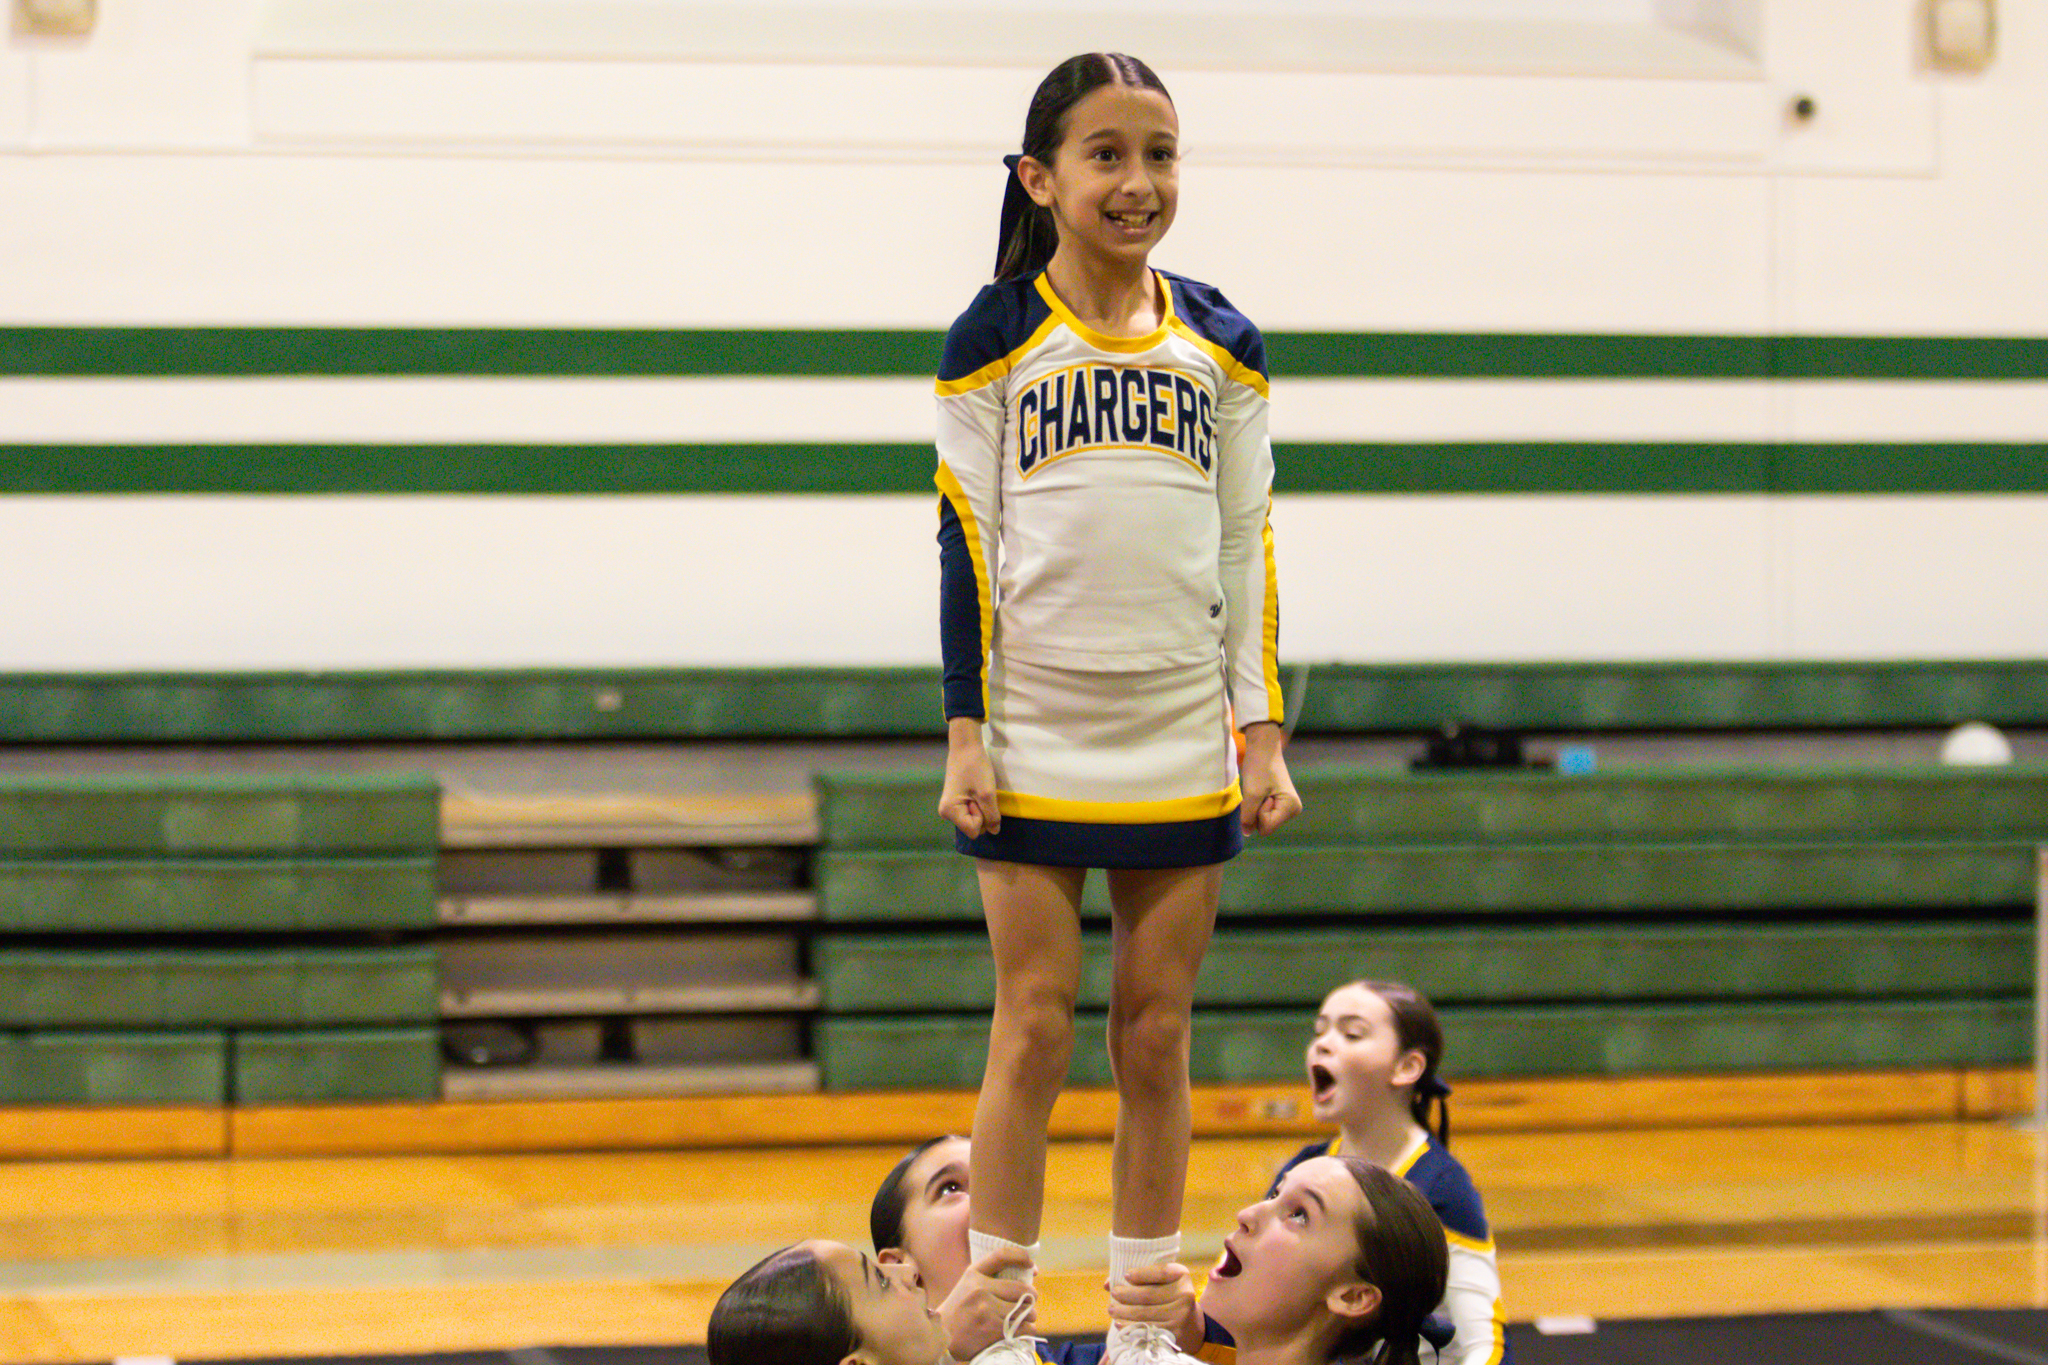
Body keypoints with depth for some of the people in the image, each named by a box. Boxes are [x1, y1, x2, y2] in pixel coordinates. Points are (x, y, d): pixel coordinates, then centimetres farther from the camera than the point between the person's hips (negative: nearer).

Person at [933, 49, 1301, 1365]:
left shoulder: (1222, 346, 7)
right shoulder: (995, 341, -1)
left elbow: (1248, 550, 9)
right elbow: (966, 543, -1)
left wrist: (1264, 732, 4)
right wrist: (966, 732, -6)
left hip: (1185, 747, 3)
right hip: (1037, 745, -2)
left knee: (1158, 1034, 5)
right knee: (1035, 1028, -1)